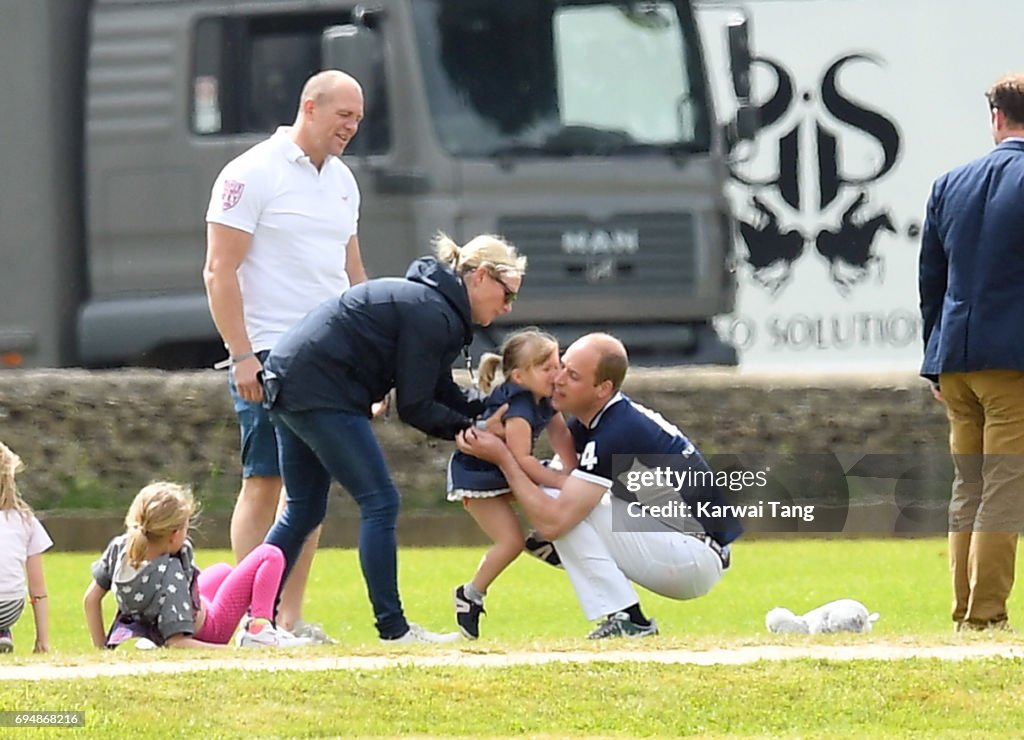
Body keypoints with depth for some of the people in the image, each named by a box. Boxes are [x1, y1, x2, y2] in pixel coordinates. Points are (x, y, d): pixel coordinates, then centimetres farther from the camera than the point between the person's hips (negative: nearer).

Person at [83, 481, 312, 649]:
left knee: (223, 570, 37)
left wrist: (102, 648, 5)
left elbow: (91, 599, -7)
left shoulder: (119, 547, -19)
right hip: (207, 631, -8)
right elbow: (175, 642, -39)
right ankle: (259, 629, -13)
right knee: (269, 556, -6)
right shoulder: (170, 577, -38)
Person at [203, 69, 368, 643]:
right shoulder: (252, 174, -7)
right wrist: (243, 355, -16)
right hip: (269, 357, -7)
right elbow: (220, 272, -10)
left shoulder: (342, 181, 16)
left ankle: (291, 617, 9)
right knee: (264, 483, -8)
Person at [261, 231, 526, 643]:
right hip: (321, 391, -11)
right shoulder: (431, 315, -17)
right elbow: (414, 408, -15)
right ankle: (393, 629, -5)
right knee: (380, 503, -6)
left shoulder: (437, 307, 14)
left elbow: (442, 393, 17)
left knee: (303, 511, 15)